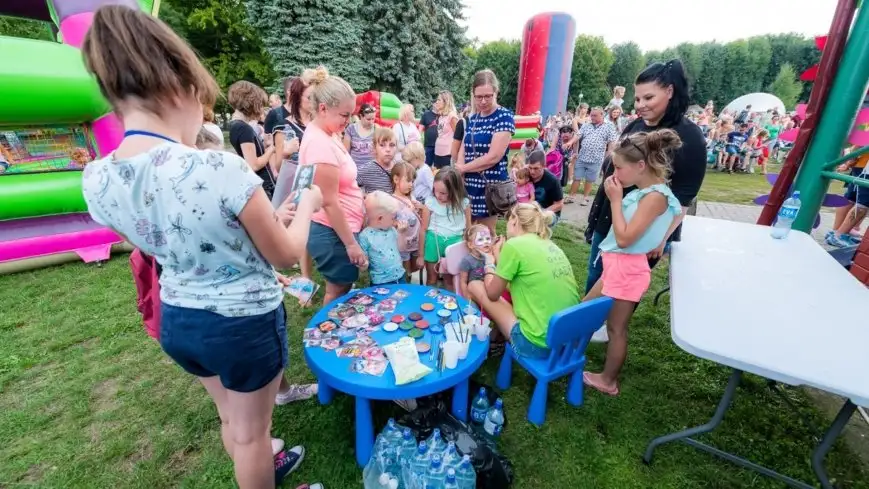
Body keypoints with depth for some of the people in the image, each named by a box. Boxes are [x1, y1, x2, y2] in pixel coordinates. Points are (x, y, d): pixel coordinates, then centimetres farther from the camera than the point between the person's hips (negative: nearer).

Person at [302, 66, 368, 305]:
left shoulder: (324, 134, 6)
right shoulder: (321, 144, -24)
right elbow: (330, 203, -23)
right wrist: (351, 244, -18)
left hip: (339, 228, 9)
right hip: (333, 233, -9)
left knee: (340, 288, 22)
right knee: (338, 292, 9)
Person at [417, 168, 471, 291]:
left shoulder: (464, 203, -7)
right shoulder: (430, 202, -9)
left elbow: (468, 228, 4)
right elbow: (423, 229, -3)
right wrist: (421, 255, 1)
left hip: (455, 242, 0)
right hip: (434, 241, 0)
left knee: (450, 279, 12)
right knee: (431, 278, 15)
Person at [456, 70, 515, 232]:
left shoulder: (504, 117, -8)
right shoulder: (472, 119, 13)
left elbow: (493, 156, -16)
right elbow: (463, 150, 8)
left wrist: (464, 168, -7)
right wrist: (459, 172, -12)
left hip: (490, 185, -6)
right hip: (469, 184, 6)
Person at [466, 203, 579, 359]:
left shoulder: (514, 245, -14)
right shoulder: (550, 245, 8)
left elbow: (492, 294, -2)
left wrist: (489, 265, 15)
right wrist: (498, 257, 24)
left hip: (538, 344, -8)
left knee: (474, 286, 5)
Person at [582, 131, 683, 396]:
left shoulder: (655, 196, -20)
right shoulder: (642, 192, 7)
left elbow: (624, 238, -25)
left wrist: (615, 200, -19)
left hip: (627, 269, -9)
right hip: (616, 266, 9)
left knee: (616, 328, 7)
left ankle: (608, 381, 26)